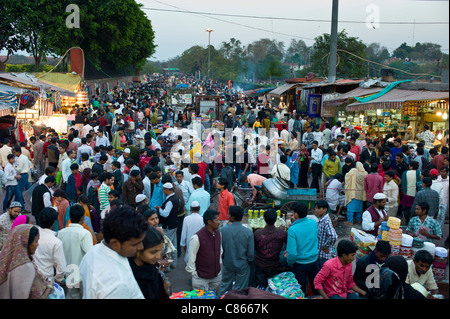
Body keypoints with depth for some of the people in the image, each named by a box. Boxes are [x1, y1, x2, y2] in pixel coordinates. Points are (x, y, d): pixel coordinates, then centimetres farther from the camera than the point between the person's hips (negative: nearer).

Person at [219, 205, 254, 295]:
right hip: (243, 266, -1)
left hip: (227, 265, 1)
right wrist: (249, 261, 9)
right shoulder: (248, 232, -17)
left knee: (225, 288, 20)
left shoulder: (223, 231, -17)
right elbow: (251, 253, -12)